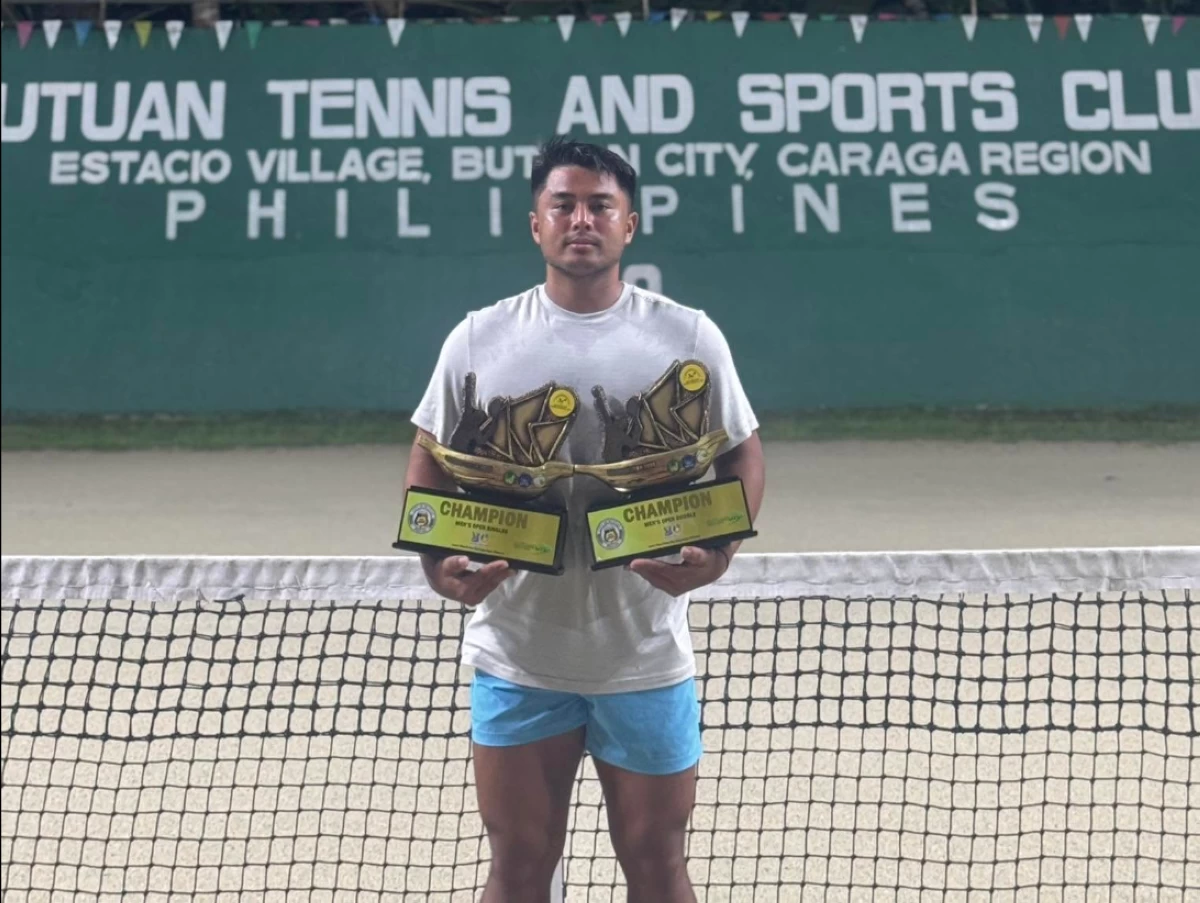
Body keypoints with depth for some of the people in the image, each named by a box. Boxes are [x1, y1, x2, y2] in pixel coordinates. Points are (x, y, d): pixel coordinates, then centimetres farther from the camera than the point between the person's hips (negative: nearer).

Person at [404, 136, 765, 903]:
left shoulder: (688, 336, -1)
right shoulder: (479, 339, 1)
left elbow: (742, 454, 5)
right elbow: (430, 465, 8)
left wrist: (718, 552, -14)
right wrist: (438, 562, -10)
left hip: (647, 660, -1)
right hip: (516, 659, 1)